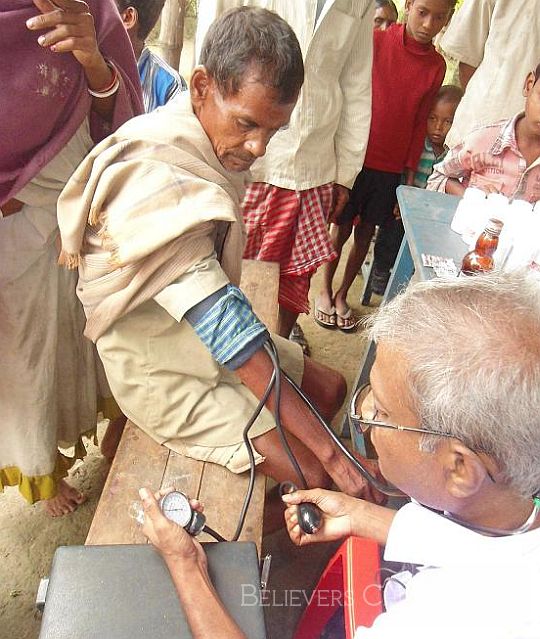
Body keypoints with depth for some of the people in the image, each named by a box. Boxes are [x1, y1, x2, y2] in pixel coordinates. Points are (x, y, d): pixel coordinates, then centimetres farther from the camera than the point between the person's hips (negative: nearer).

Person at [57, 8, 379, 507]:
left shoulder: (219, 143, -3)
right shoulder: (155, 183, -32)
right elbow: (234, 340, -35)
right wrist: (330, 452, -31)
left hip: (204, 336, 9)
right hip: (165, 371, -8)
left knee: (331, 388, 13)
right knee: (312, 476, -13)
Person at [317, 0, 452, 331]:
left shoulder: (437, 66, 4)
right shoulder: (375, 41, -6)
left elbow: (420, 123, 8)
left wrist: (411, 174, 6)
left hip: (392, 166, 3)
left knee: (366, 232, 10)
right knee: (342, 226, 6)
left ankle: (343, 294, 26)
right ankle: (326, 291, 25)